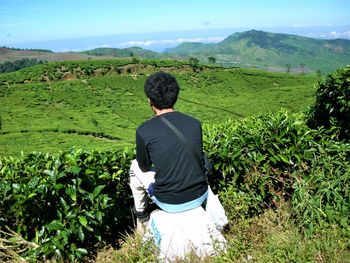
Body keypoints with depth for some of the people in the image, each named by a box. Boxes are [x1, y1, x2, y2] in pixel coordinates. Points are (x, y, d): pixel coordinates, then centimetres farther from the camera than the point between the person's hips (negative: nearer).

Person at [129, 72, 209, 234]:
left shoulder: (144, 131, -15)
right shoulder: (195, 123, -5)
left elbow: (145, 167, 2)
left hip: (169, 203, -3)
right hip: (200, 197, 3)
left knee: (135, 167, 21)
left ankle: (142, 220, 34)